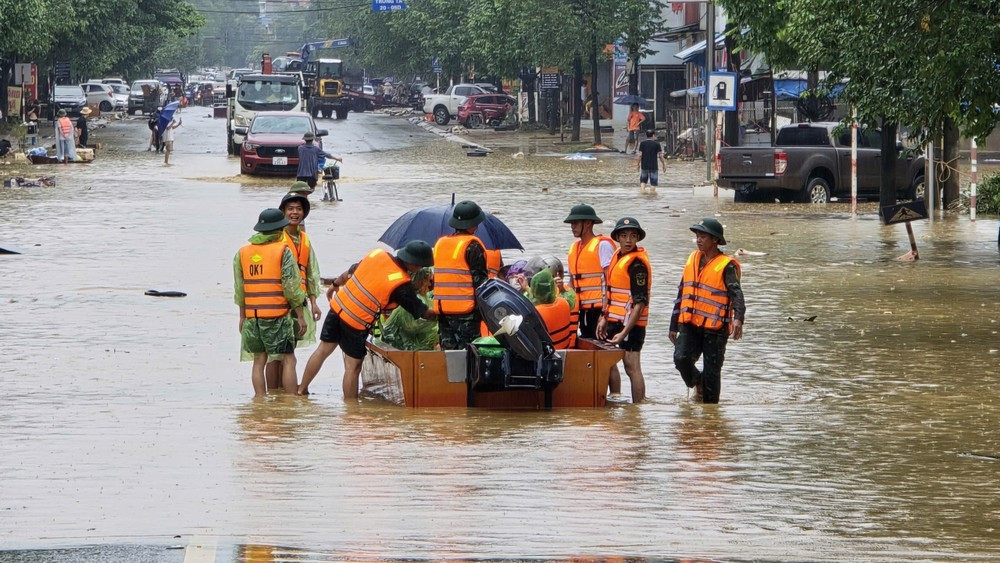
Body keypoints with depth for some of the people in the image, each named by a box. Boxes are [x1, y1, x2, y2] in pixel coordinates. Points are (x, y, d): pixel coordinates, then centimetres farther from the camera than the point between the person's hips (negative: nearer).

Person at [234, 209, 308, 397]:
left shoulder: (242, 253, 9)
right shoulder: (283, 252, -6)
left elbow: (239, 289, 12)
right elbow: (291, 288, -8)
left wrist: (242, 316, 21)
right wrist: (300, 316, -2)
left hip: (252, 316, 5)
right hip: (278, 317, -5)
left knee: (259, 360, 10)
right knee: (288, 360, 0)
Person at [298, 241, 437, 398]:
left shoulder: (377, 254, -1)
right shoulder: (402, 286, -16)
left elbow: (350, 273, 12)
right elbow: (422, 312, -7)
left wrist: (334, 285, 28)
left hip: (338, 306, 6)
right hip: (357, 323, -6)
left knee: (323, 350, 18)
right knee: (353, 366, 3)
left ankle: (302, 390, 28)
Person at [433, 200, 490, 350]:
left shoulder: (440, 243, 12)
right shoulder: (472, 246, -9)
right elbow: (480, 279, -11)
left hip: (442, 309, 6)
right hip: (466, 310, -6)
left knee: (447, 349, 9)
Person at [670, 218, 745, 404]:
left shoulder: (726, 265, -7)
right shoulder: (692, 260, 12)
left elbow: (736, 293, -20)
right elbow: (682, 293, 20)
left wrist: (738, 318, -39)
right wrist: (674, 325, 21)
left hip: (715, 328, -4)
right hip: (689, 325, 4)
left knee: (712, 371, 0)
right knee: (681, 358, -16)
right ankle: (697, 382, 14)